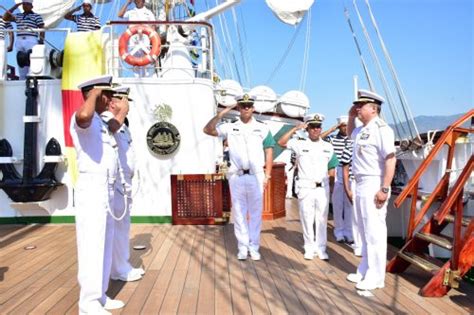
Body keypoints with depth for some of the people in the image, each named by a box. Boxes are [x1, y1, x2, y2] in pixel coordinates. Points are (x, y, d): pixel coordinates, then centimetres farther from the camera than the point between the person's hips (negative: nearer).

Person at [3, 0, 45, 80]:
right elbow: (5, 17, 16)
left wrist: (41, 40, -12)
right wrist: (14, 7, 13)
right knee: (21, 62, 4)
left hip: (31, 41, -5)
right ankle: (22, 80, 6)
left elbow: (42, 29, 0)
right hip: (19, 41, 5)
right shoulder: (18, 16, 20)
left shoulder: (37, 16, 6)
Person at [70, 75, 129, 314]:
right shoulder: (83, 119, -12)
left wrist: (123, 112, 53)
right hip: (92, 190, -10)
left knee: (104, 245, 14)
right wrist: (93, 93, -20)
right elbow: (84, 115, -37)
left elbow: (111, 129, 42)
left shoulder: (99, 122, 19)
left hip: (106, 190, 10)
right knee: (92, 247, -6)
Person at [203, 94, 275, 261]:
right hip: (236, 177, 1)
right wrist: (220, 114, -11)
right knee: (239, 213, 6)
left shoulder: (262, 128, 5)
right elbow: (208, 130, -3)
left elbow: (269, 152, 4)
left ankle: (254, 247, 15)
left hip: (256, 176, 0)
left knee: (255, 213, 5)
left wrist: (267, 175, -2)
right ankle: (243, 247, 16)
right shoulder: (230, 127, 5)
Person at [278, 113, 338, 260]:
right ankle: (309, 248, 16)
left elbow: (331, 169, 11)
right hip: (305, 187, -2)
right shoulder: (300, 143, 0)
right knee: (307, 218, 4)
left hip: (323, 187, 2)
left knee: (322, 219, 5)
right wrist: (295, 128, -14)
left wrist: (331, 186, 5)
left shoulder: (328, 147, 8)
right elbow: (281, 142, -12)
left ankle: (321, 248, 15)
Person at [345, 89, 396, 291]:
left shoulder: (381, 128, -13)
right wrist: (351, 117, 19)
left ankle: (376, 277, 5)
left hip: (373, 186, -10)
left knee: (374, 232, -4)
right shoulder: (362, 130, 14)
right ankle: (365, 271, 27)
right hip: (361, 185, 10)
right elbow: (350, 133, 39)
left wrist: (385, 189, -24)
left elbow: (390, 159, -21)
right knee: (365, 231, 16)